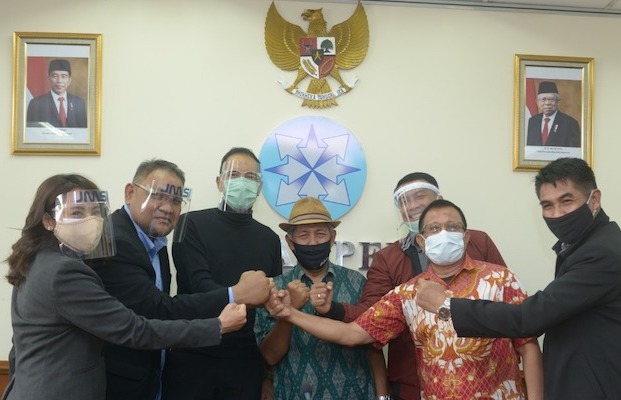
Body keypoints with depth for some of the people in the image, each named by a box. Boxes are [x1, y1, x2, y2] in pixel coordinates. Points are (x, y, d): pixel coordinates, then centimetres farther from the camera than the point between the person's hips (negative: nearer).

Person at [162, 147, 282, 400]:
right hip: (193, 356, -3)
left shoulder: (270, 238, 11)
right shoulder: (193, 224, -1)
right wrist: (239, 296, -31)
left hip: (246, 361, 3)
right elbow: (198, 283, -13)